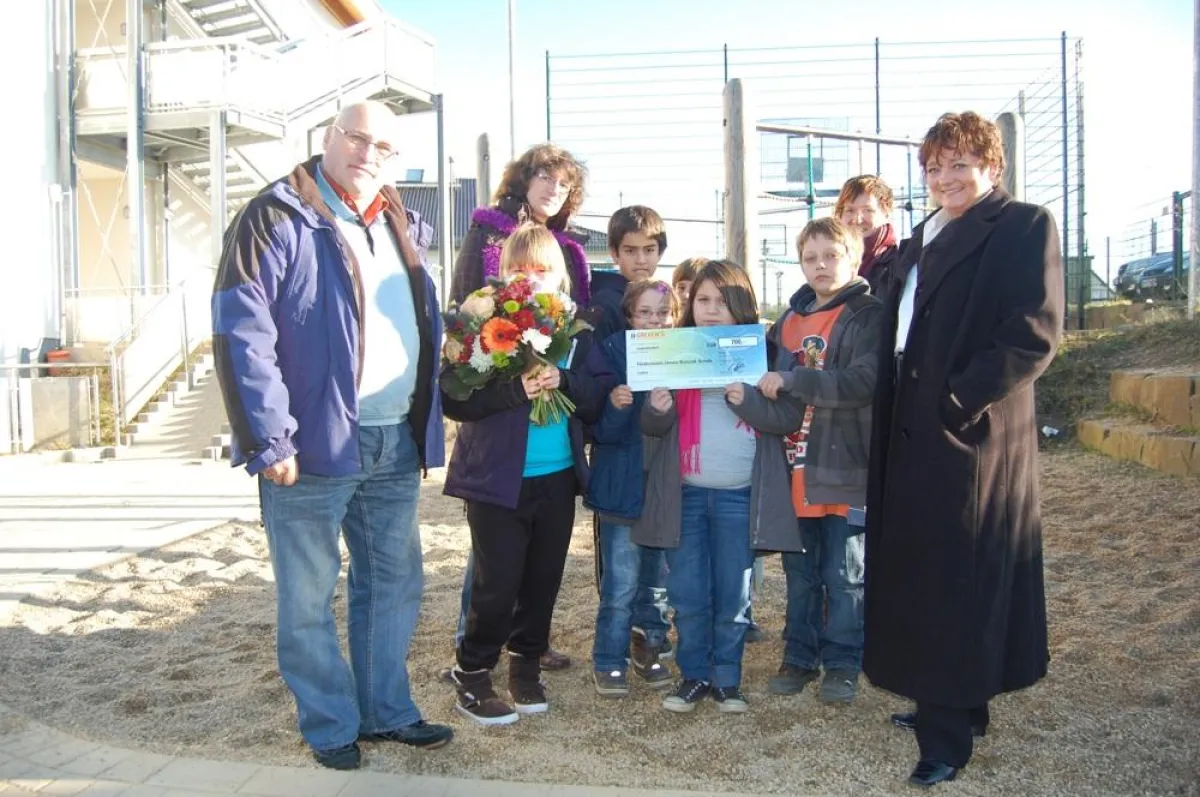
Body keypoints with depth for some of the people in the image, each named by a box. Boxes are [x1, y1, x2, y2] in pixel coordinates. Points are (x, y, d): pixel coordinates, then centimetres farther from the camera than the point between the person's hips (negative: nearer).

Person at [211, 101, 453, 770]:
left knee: (395, 585, 15)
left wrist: (425, 427, 14)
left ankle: (386, 710, 31)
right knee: (309, 598, 6)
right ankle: (330, 725, 23)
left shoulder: (403, 228, 14)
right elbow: (242, 333, -15)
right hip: (315, 443, -6)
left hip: (397, 443, 7)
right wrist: (269, 441, -18)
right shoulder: (277, 219, -8)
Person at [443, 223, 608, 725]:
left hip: (558, 477, 4)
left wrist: (565, 381, -16)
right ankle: (471, 677, 17)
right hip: (497, 477, -4)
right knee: (497, 585, -1)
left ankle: (526, 665, 32)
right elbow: (453, 399, -13)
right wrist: (514, 389, -24)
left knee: (543, 580, 13)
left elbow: (596, 403, 2)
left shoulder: (575, 330, 7)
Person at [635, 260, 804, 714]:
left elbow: (790, 418, -5)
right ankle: (693, 674, 24)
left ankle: (727, 677, 24)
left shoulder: (762, 352, 0)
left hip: (739, 495, -1)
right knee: (687, 595, 7)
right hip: (684, 493, 1)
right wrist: (657, 411, -16)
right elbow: (650, 426, 7)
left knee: (733, 595, 8)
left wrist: (747, 400, -21)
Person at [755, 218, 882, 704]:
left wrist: (791, 381, -24)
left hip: (846, 471, -5)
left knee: (844, 577, 7)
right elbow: (771, 373, 24)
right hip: (797, 468, 6)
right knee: (799, 573, 15)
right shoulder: (791, 318, 12)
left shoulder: (869, 317, -8)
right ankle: (799, 658, 28)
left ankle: (842, 664, 20)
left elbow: (863, 382, -22)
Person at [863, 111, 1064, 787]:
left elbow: (1036, 332, -15)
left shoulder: (1024, 225, -5)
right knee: (921, 572, 14)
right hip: (912, 433, 8)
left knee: (958, 578, -1)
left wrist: (962, 399, -19)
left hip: (972, 434, -8)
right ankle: (954, 702, 29)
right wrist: (895, 411, 8)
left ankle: (949, 734, 9)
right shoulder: (922, 240, 19)